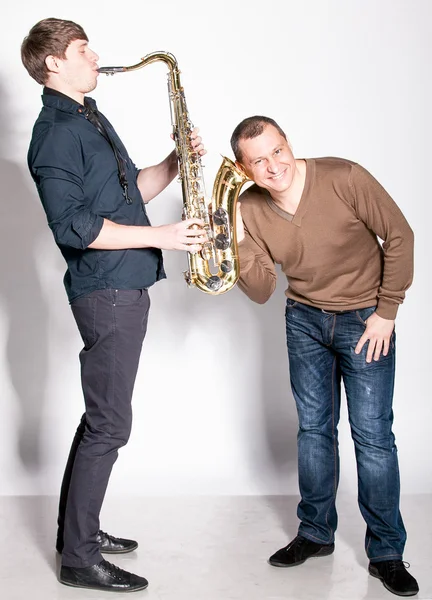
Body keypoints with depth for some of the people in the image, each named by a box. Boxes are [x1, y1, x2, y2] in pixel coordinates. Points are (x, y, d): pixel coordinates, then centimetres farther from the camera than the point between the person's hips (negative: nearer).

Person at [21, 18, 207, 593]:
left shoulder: (91, 120, 19)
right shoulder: (56, 132, -12)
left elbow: (130, 190, 21)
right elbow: (73, 226, -20)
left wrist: (175, 162, 5)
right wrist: (159, 236, -20)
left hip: (124, 286, 10)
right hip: (107, 291, -10)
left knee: (102, 416, 16)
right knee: (110, 425, -5)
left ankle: (78, 529, 29)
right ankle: (79, 559, 6)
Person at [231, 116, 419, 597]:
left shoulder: (344, 178, -23)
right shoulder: (250, 209, -11)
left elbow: (399, 236, -13)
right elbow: (261, 291, -9)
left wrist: (386, 312, -12)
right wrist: (238, 243, -26)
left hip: (365, 319, -4)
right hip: (305, 320, 4)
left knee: (373, 435, -3)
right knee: (314, 428, 12)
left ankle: (386, 552, 11)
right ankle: (315, 533, 28)